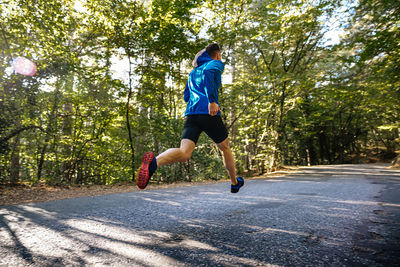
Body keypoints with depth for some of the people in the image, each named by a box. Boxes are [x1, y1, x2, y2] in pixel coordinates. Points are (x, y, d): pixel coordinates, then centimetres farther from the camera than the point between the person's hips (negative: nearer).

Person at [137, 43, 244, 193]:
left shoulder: (193, 72, 31)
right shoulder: (216, 64, 11)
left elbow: (186, 97, 29)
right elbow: (208, 72, -14)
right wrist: (212, 100, -22)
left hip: (191, 113, 5)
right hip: (209, 114, -4)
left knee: (184, 154, -13)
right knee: (225, 148, 18)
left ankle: (154, 162, -44)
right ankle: (235, 183, 34)